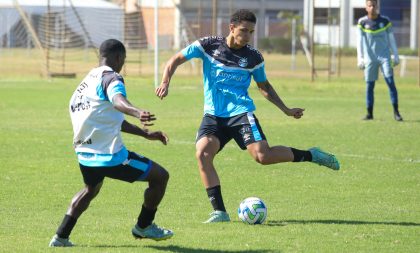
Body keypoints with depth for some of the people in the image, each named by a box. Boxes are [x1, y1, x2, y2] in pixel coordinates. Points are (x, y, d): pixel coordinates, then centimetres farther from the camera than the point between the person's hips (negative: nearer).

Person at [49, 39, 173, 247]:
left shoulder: (89, 79, 19)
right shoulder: (110, 78, -10)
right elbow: (118, 101, -35)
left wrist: (145, 134, 32)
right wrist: (138, 113, -56)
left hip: (85, 155, 9)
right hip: (110, 155, -9)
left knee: (90, 189, 37)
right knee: (160, 176, 5)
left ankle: (61, 237, 31)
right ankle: (143, 226, 20)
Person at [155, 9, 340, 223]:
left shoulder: (253, 57, 3)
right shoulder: (208, 45, -1)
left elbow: (264, 86, 20)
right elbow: (176, 60, 3)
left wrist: (286, 110, 16)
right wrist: (165, 82, -15)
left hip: (241, 111, -1)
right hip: (213, 115, 1)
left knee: (263, 156, -20)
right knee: (203, 153, -23)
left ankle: (310, 155, 4)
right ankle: (219, 212, -17)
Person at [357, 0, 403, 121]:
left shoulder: (385, 21, 4)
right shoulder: (362, 22, 2)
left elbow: (391, 39, 9)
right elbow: (360, 41, 0)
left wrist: (396, 56, 7)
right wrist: (360, 58, -9)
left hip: (384, 57, 0)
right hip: (370, 58, 0)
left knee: (390, 82, -9)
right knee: (369, 85, 2)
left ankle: (396, 112, -7)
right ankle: (369, 113, 9)